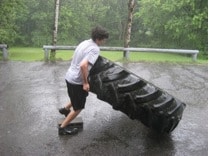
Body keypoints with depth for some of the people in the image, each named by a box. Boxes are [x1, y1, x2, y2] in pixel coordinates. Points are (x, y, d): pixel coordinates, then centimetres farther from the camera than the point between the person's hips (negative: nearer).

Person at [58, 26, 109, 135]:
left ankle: (65, 109, 45)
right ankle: (62, 128, 18)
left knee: (80, 98, 33)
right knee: (78, 108, 9)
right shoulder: (95, 49, -21)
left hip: (70, 76, 9)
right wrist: (85, 83, -23)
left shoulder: (85, 42, 6)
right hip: (77, 81, -9)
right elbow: (83, 65, -34)